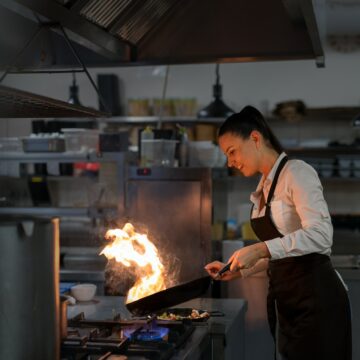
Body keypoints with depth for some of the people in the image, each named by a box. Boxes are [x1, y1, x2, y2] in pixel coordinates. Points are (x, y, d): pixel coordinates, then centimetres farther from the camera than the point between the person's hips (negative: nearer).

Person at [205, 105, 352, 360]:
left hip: (315, 299, -8)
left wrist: (261, 249, -28)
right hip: (284, 300, 8)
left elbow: (320, 235, -25)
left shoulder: (296, 172, -12)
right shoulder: (264, 186, 14)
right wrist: (238, 271, 9)